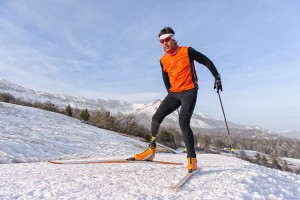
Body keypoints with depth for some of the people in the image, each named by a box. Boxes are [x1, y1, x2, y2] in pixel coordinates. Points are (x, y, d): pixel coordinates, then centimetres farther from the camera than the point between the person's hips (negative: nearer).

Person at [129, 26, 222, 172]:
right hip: (174, 94, 5)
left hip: (189, 92, -5)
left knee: (183, 122, -22)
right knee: (156, 118, -4)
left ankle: (192, 159, -12)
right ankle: (151, 150, 11)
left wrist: (217, 78, -1)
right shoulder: (163, 60, 7)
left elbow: (207, 62, 1)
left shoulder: (187, 51, -6)